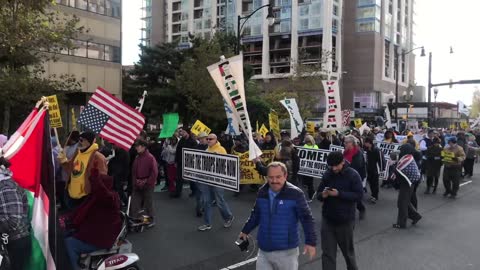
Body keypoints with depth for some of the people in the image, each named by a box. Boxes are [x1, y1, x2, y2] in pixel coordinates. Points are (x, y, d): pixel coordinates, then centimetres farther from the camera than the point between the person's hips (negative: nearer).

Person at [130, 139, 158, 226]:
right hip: (137, 185, 6)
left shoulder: (150, 158, -13)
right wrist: (134, 181, 1)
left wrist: (146, 182, -14)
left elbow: (154, 172, -15)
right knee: (134, 204, 6)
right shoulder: (137, 158, 5)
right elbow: (133, 171, 12)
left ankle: (151, 220, 21)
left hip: (147, 185, -6)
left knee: (148, 204, 6)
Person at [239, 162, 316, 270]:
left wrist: (311, 242, -19)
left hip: (287, 252, -4)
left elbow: (307, 218, -13)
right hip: (264, 250, 4)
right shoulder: (262, 192, 1)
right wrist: (246, 230, 25)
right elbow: (256, 215, 17)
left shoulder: (295, 194, -14)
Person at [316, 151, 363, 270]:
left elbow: (359, 195, -15)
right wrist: (323, 195, -18)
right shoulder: (327, 174, 0)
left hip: (345, 220, -2)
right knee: (327, 253, 3)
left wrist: (339, 194, -25)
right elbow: (318, 193, 6)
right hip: (327, 220, 2)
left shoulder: (353, 175, -10)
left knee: (348, 251, 18)